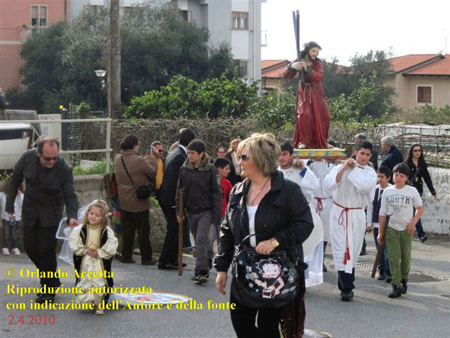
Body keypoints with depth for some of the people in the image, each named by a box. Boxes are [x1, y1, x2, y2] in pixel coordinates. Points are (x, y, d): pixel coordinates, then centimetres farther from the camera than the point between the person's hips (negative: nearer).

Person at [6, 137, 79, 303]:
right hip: (30, 209, 4)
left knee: (46, 250, -7)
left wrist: (72, 216, -35)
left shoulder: (64, 169, -23)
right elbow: (15, 180, 0)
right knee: (30, 247, 8)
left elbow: (70, 195, -19)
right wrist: (10, 203, 5)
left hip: (51, 213, -4)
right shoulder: (27, 158, -17)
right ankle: (52, 279, 29)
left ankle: (49, 289, 9)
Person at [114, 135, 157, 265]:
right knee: (143, 231, 5)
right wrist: (152, 159, 6)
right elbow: (153, 172, -9)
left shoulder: (117, 159, -1)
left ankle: (126, 256, 17)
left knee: (127, 230, 14)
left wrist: (145, 160, 11)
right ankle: (146, 258, 12)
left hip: (124, 202, 6)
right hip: (139, 202, -6)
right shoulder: (138, 161, -22)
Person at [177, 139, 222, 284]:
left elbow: (217, 193, -7)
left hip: (205, 211, -5)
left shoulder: (210, 170, -9)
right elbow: (180, 191, 10)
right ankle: (207, 265, 27)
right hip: (191, 211, 5)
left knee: (201, 240, -14)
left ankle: (201, 272, -15)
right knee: (199, 241, 13)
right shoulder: (184, 169, 3)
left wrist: (216, 215, -11)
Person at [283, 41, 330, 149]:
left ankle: (321, 143, 17)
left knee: (321, 117, 0)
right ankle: (303, 141, -13)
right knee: (304, 115, -20)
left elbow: (319, 77, -20)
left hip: (316, 94, 2)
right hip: (303, 93, -2)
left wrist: (307, 69, -32)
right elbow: (287, 75, -10)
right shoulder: (298, 62, -1)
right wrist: (292, 66, -31)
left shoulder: (318, 64, -2)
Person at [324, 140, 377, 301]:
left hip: (357, 214, 2)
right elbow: (329, 184, -13)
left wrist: (353, 170, -9)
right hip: (339, 212, -2)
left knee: (353, 250, 4)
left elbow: (365, 186, -17)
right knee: (341, 249, -8)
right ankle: (347, 288, -7)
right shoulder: (341, 167, 2)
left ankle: (345, 285, 17)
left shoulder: (370, 173, 6)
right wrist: (344, 168, -16)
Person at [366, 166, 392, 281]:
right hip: (376, 224, 5)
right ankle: (381, 270, 20)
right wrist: (369, 223, 9)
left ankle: (388, 272, 1)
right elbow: (370, 207, 11)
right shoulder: (375, 189, 5)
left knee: (387, 249, -5)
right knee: (379, 249, 11)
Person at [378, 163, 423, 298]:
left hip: (406, 230, 0)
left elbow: (420, 209, 6)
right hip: (391, 229, 0)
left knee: (406, 257, 7)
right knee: (393, 258, -6)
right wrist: (381, 233, 4)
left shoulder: (412, 191, -1)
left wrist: (413, 222, -10)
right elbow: (383, 213, 5)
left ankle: (404, 279, 30)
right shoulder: (388, 192, 2)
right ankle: (396, 286, -8)